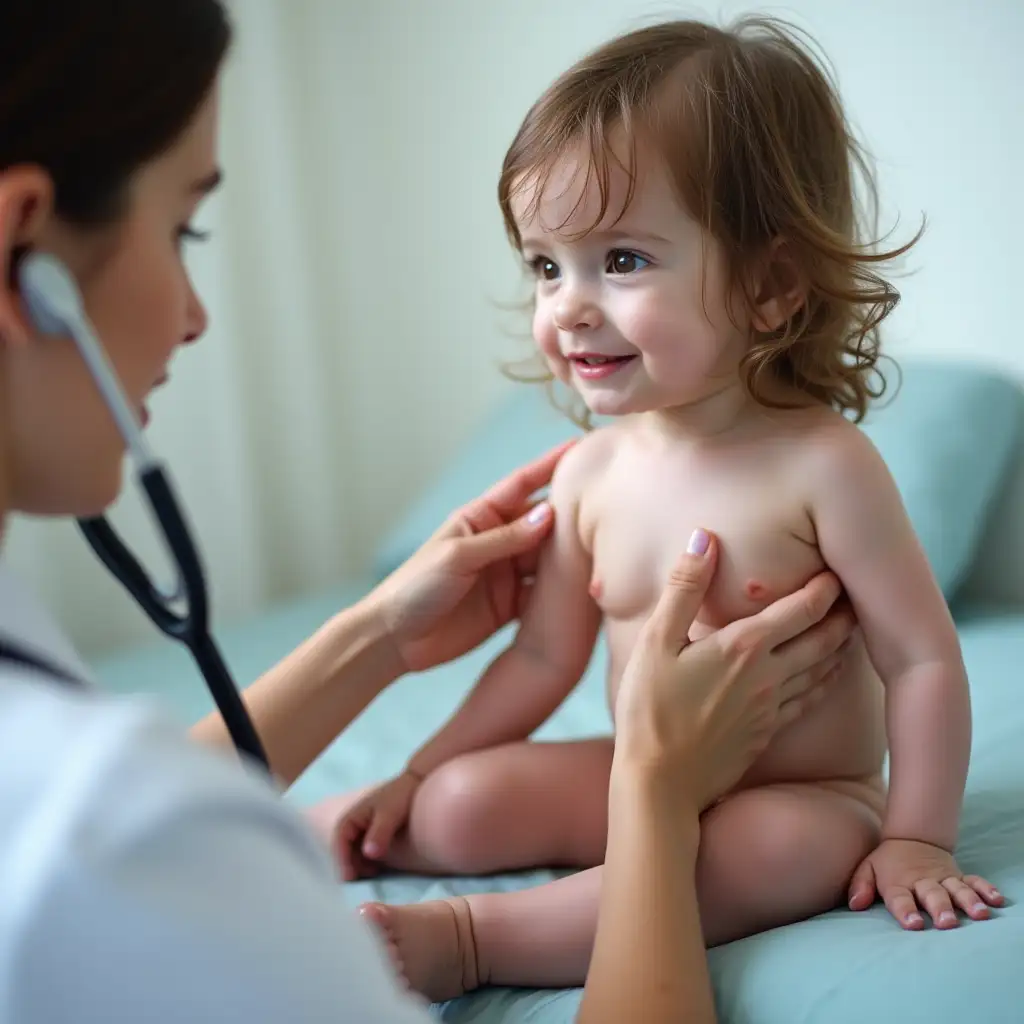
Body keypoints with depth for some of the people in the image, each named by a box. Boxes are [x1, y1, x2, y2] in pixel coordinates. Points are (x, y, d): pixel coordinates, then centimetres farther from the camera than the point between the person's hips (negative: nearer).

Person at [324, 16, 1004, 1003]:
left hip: (804, 801, -4)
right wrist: (414, 777, 7)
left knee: (755, 853, -36)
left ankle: (466, 939, -30)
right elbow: (544, 655, 6)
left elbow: (922, 661, -14)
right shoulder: (591, 472, -4)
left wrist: (914, 839, -15)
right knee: (466, 803, -14)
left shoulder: (821, 465, -20)